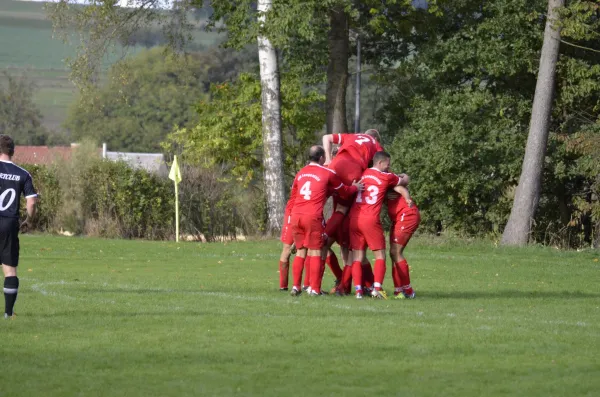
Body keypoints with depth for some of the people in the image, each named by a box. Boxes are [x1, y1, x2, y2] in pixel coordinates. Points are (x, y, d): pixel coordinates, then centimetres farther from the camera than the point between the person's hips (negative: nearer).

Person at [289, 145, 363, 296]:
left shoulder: (300, 173, 17)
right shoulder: (328, 173, 2)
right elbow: (344, 192, 13)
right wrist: (355, 187, 34)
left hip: (296, 215, 5)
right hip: (313, 216, -5)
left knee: (301, 252, 13)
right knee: (315, 253, 0)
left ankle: (296, 286, 8)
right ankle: (315, 289, -3)